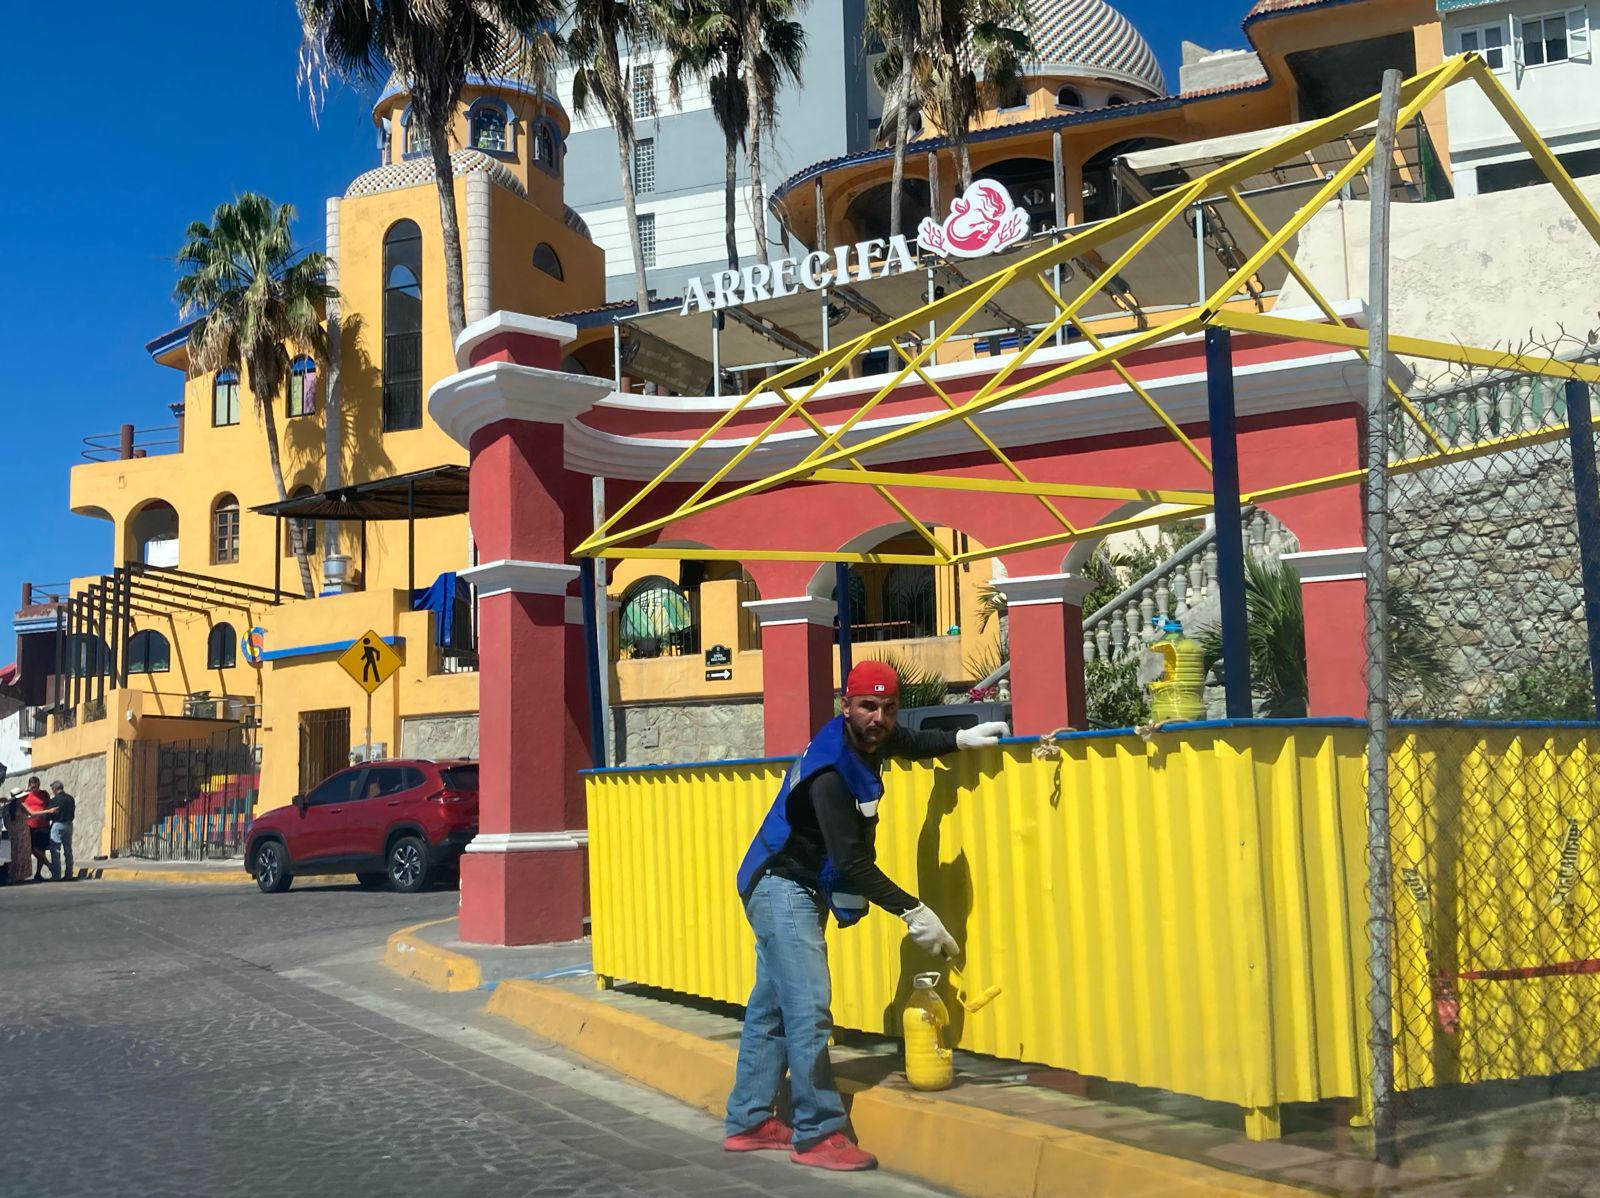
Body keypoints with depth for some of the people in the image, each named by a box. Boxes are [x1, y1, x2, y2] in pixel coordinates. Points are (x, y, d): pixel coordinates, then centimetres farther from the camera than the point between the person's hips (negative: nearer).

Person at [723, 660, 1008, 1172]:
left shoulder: (867, 740, -1)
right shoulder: (829, 773, -27)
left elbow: (908, 743, 25)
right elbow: (852, 862, -28)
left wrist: (960, 739, 13)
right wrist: (912, 911, -24)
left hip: (796, 891, 10)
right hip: (782, 889, -10)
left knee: (771, 1007, 13)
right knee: (808, 1009, -13)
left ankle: (749, 1123, 20)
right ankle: (817, 1134, -8)